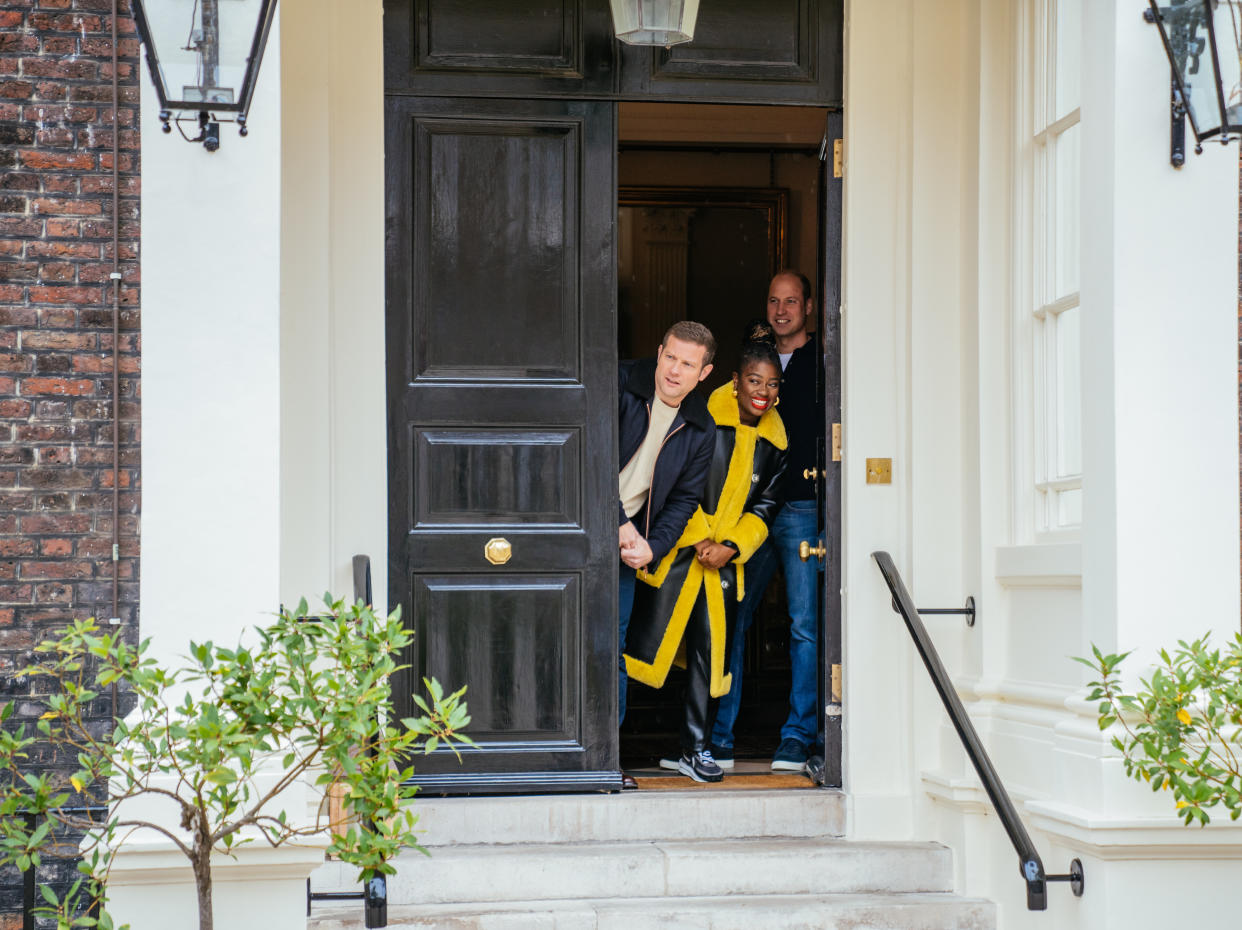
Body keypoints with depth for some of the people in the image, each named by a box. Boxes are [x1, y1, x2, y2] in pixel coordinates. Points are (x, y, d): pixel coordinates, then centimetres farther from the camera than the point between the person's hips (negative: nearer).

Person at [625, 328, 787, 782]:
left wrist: (730, 547, -7)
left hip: (727, 558, 4)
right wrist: (697, 539, -13)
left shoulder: (773, 440, 3)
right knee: (647, 637, -2)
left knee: (712, 649, 6)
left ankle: (695, 748, 16)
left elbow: (764, 506, 8)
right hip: (676, 548, -4)